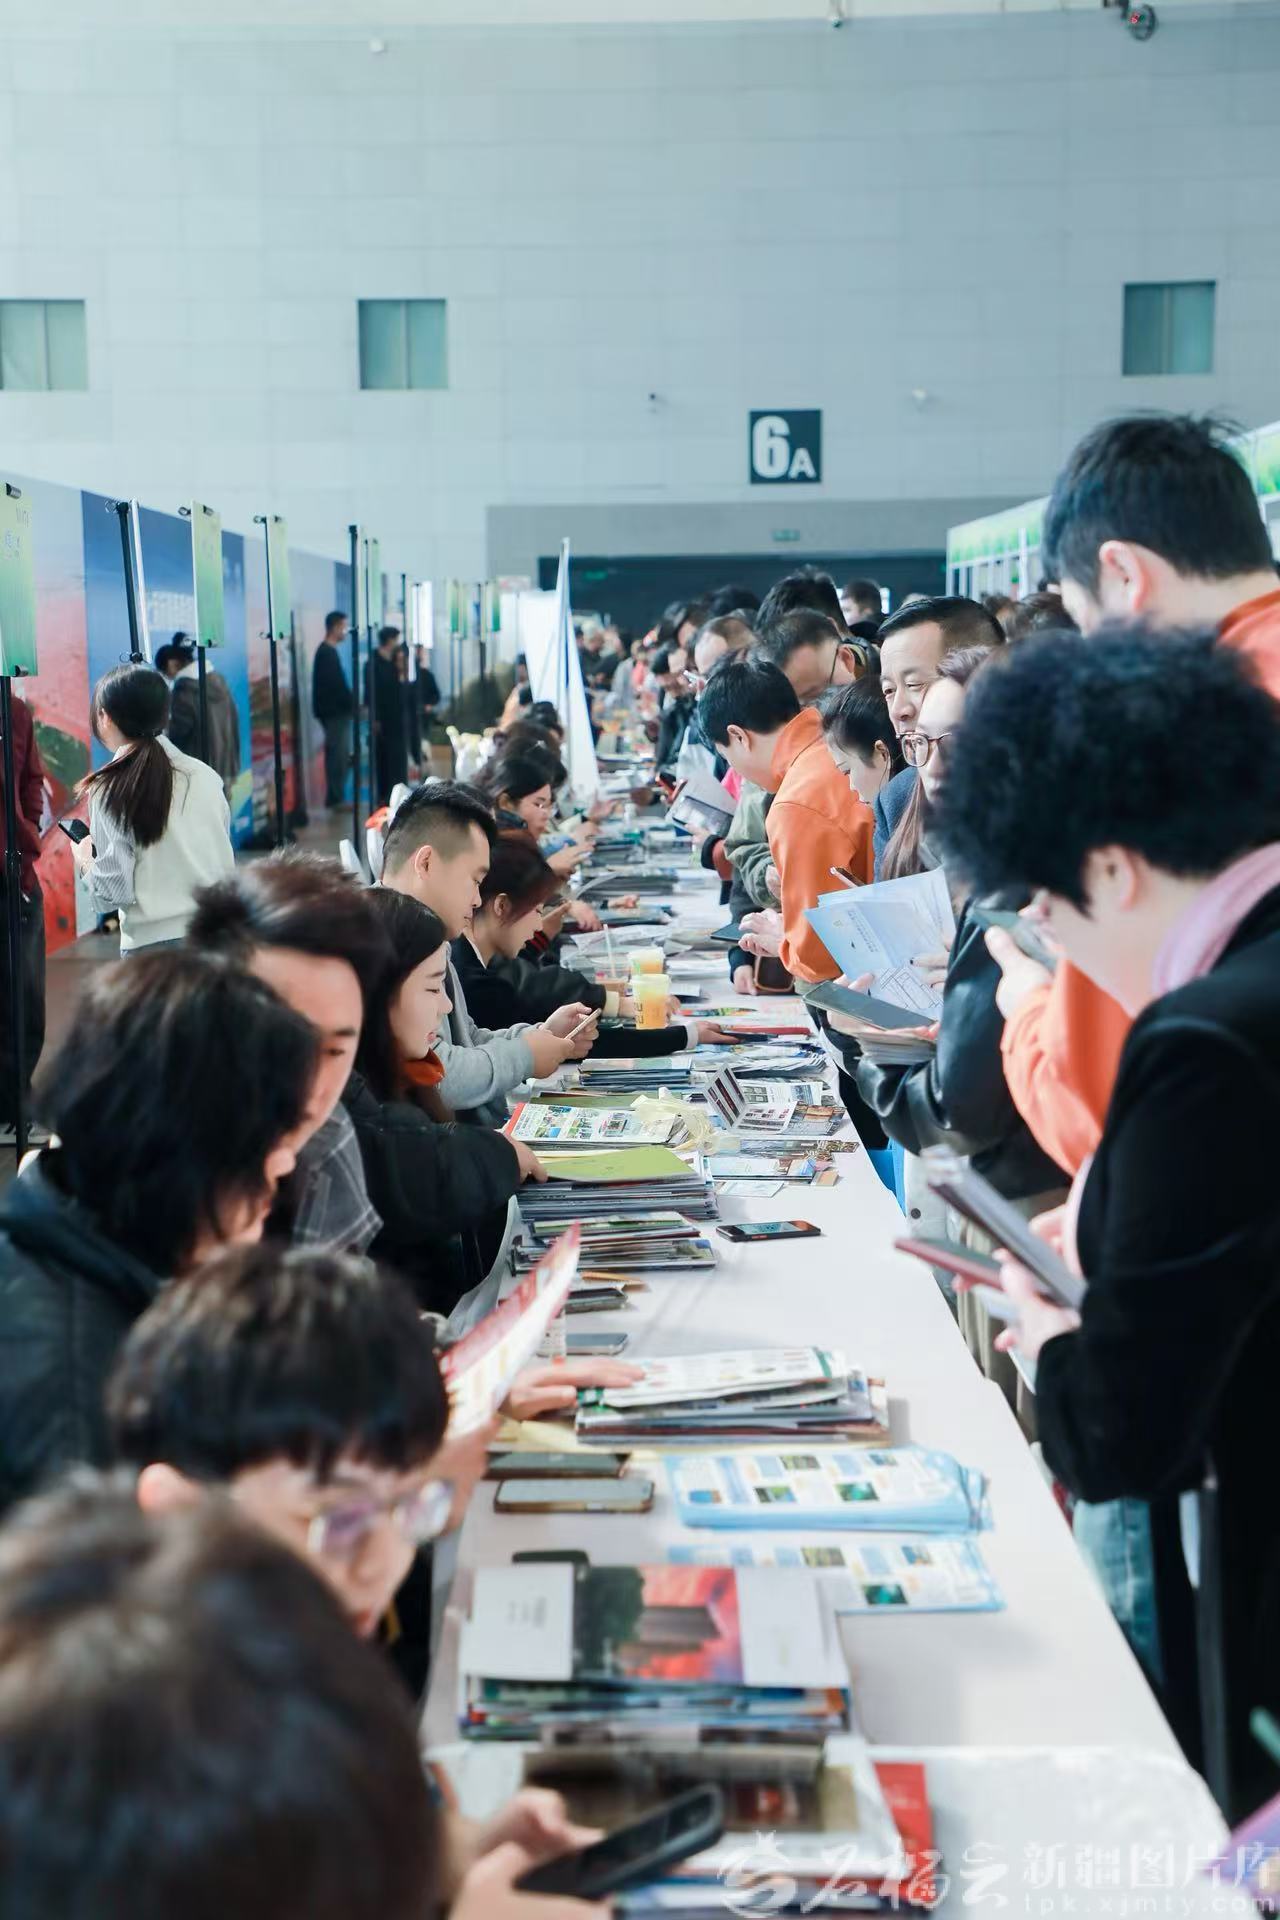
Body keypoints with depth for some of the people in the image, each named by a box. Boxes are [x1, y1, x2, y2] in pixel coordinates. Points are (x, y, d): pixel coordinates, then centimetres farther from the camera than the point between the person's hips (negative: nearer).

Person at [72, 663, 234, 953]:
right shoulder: (205, 776, 3)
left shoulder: (110, 791, -8)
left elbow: (114, 891, -9)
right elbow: (224, 859, 9)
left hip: (155, 943, -4)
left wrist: (85, 861, 11)